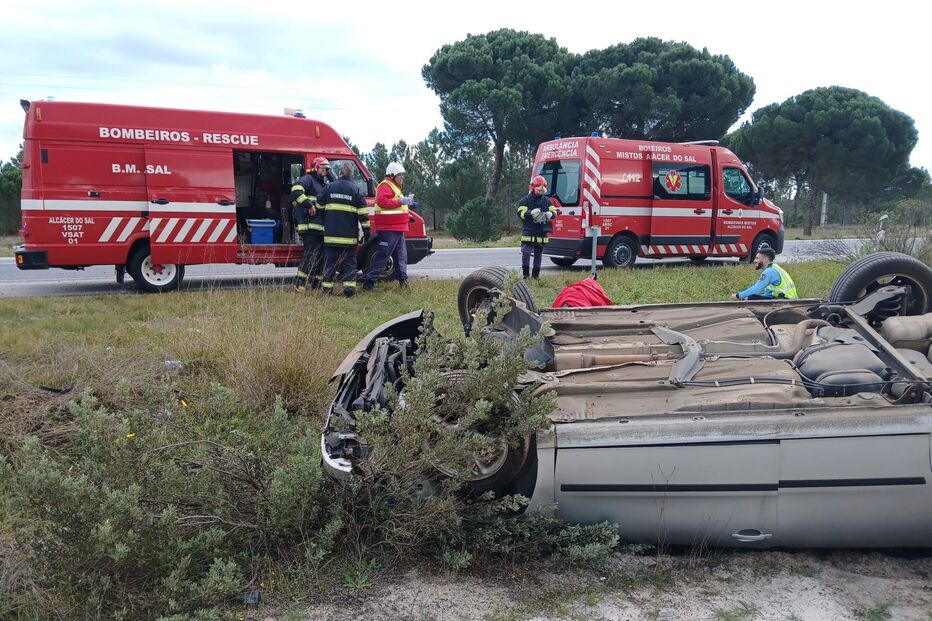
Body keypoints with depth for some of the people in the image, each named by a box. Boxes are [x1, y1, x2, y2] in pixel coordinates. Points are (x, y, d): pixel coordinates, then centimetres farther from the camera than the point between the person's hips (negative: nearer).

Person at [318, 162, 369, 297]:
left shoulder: (329, 187, 4)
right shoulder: (355, 189, -1)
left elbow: (319, 205, 13)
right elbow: (363, 211, -4)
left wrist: (325, 224, 30)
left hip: (330, 234, 1)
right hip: (349, 234, -1)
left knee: (330, 260, 9)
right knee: (349, 261, 5)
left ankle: (326, 287, 10)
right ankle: (349, 287, -3)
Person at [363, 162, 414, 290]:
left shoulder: (395, 187, 24)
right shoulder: (385, 185, -9)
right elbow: (381, 201, -24)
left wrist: (407, 201, 12)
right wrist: (400, 201, -25)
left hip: (397, 229, 10)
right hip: (388, 228, -10)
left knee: (401, 255, 12)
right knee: (382, 255, -11)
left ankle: (403, 280, 19)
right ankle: (369, 281, -8)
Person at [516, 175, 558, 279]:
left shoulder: (547, 200, 9)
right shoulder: (525, 200, -3)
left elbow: (554, 211, 7)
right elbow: (520, 213, -11)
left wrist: (550, 214, -18)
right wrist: (531, 213, -30)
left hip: (542, 233, 4)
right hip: (528, 232, -4)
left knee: (538, 255, 10)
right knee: (526, 253, -11)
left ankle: (536, 275, 19)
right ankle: (525, 275, -3)